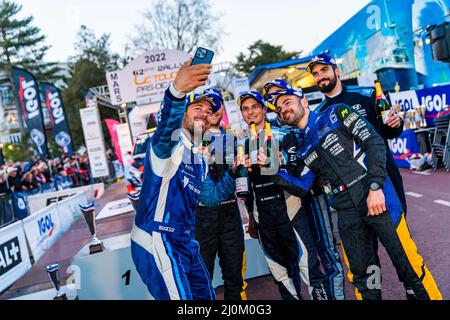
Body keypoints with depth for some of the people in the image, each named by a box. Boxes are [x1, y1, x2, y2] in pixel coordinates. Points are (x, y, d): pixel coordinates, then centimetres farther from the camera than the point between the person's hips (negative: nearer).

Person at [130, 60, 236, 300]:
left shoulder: (200, 160, 18)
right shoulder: (171, 142, -9)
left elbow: (210, 197, 15)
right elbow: (165, 130, -34)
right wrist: (176, 91, -54)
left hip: (185, 244, 10)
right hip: (155, 244, -9)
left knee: (206, 296, 21)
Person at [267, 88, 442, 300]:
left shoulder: (336, 113, 2)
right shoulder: (303, 149, 17)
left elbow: (374, 142, -6)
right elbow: (302, 186, 10)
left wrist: (375, 187, -15)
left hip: (377, 197, -5)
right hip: (348, 213, 5)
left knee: (409, 266, -2)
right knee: (361, 274, 10)